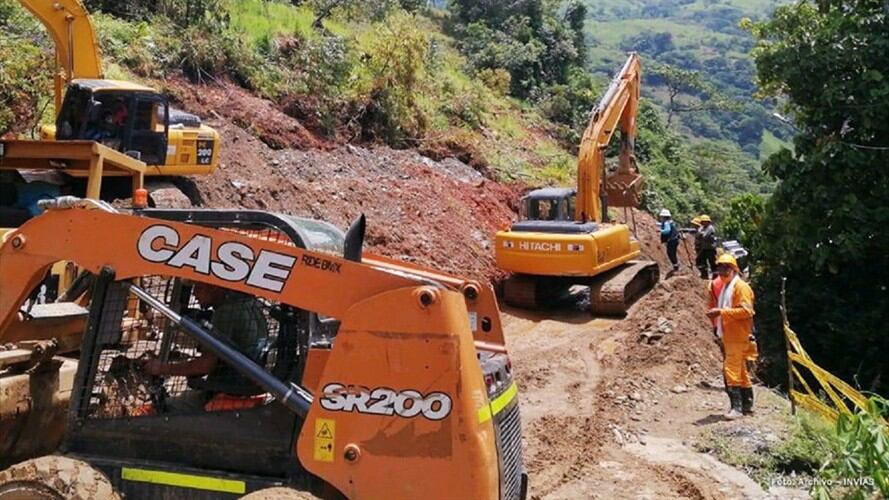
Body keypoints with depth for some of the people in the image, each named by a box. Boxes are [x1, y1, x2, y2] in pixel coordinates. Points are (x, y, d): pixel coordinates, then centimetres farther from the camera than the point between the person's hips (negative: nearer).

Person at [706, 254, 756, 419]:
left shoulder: (741, 287, -10)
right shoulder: (723, 287, 19)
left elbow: (746, 310, -21)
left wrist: (722, 312, -25)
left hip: (738, 338, -10)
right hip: (727, 337, 10)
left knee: (731, 370, -14)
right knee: (741, 371, 15)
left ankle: (736, 407, -14)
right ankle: (747, 405, 23)